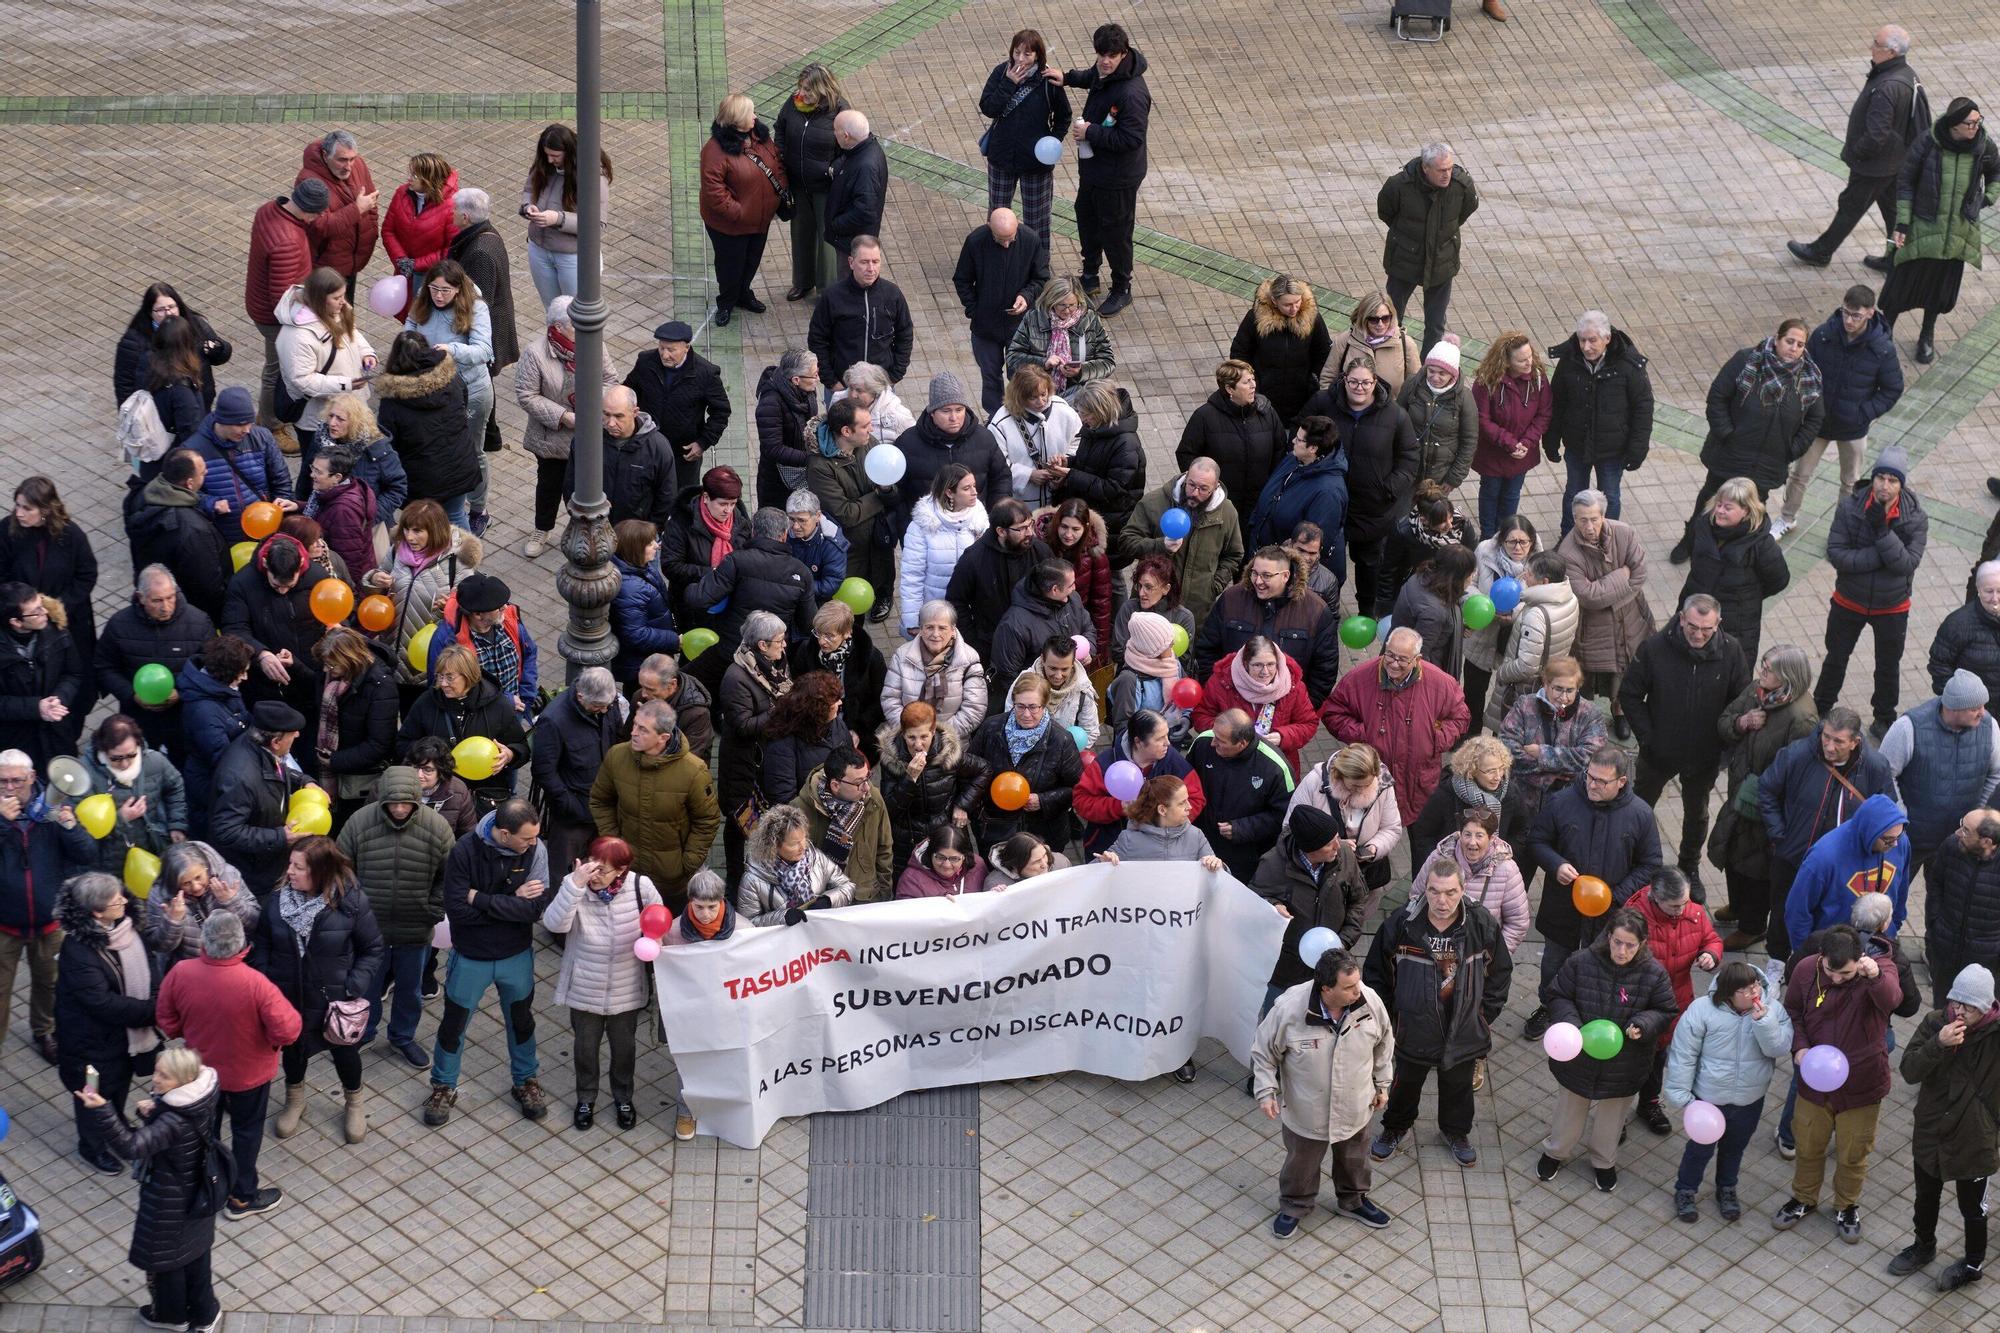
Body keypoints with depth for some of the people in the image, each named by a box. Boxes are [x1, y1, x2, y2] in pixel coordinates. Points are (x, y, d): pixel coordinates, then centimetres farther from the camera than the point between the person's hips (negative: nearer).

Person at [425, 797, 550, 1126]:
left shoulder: (536, 850, -20)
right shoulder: (465, 852, -25)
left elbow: (535, 910, -26)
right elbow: (457, 911, -26)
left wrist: (480, 899, -27)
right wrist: (511, 903, -24)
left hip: (516, 955, 2)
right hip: (471, 957, -2)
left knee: (521, 1021, 21)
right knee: (453, 1024, 15)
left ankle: (526, 1081, 44)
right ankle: (443, 1087, 37)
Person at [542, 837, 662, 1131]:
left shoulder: (640, 887, -18)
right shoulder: (576, 886, -20)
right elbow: (553, 924, -34)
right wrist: (575, 884, -41)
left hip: (626, 990, 1)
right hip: (585, 990, -1)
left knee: (624, 1046, 21)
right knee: (586, 1046, 19)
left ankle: (624, 1098, 46)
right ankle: (585, 1099, 43)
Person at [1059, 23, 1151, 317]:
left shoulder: (1132, 94, -33)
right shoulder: (1104, 72, -6)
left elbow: (1131, 139, -31)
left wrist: (1090, 132, -27)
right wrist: (1067, 78, 5)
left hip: (1118, 177, -10)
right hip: (1093, 166, 10)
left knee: (1115, 232, 7)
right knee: (1086, 218, 25)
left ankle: (1122, 290, 28)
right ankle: (1089, 277, 46)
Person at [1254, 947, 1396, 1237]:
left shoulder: (1370, 1001, -23)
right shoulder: (1289, 1008, -32)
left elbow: (1384, 1045, -1)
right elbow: (1264, 1053, -13)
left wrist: (1382, 1085, 8)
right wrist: (1266, 1092, -17)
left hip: (1354, 1108, 3)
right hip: (1306, 1111, -3)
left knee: (1353, 1158, 28)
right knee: (1302, 1162, 22)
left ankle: (1353, 1200, 55)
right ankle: (1294, 1207, 49)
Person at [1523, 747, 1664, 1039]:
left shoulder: (1640, 814, -14)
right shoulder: (1561, 802, -15)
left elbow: (1650, 864, -4)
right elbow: (1536, 840, -1)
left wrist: (1617, 896, -15)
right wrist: (1556, 865, -22)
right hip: (1562, 909, 1)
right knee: (1554, 965, 23)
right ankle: (1548, 1008, 49)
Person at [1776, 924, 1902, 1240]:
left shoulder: (1879, 972, -22)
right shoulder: (1805, 969, -15)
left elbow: (1891, 999, -45)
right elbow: (1793, 1011, 2)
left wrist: (1876, 977, -67)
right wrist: (1799, 1047, -14)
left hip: (1861, 1083, -2)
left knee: (1852, 1155, 15)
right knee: (1808, 1146, 21)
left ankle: (1847, 1207, 41)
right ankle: (1804, 1199, 46)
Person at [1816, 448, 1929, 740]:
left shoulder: (1915, 518, -20)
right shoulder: (1850, 508, -20)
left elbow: (1907, 563, -27)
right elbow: (1836, 554, -24)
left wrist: (1883, 530, -37)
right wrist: (1879, 556, -30)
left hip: (1892, 606, 0)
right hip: (1849, 602, 0)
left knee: (1888, 665, 19)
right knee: (1836, 658, 20)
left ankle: (1884, 717, 42)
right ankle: (1820, 709, 41)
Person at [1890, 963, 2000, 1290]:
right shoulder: (1936, 1023, -12)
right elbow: (1909, 1071, -18)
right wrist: (1938, 1044, -31)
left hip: (1973, 1140, -3)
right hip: (1930, 1132, 3)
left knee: (1972, 1207, 18)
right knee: (1926, 1198, 26)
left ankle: (1973, 1264, 41)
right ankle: (1924, 1245, 51)